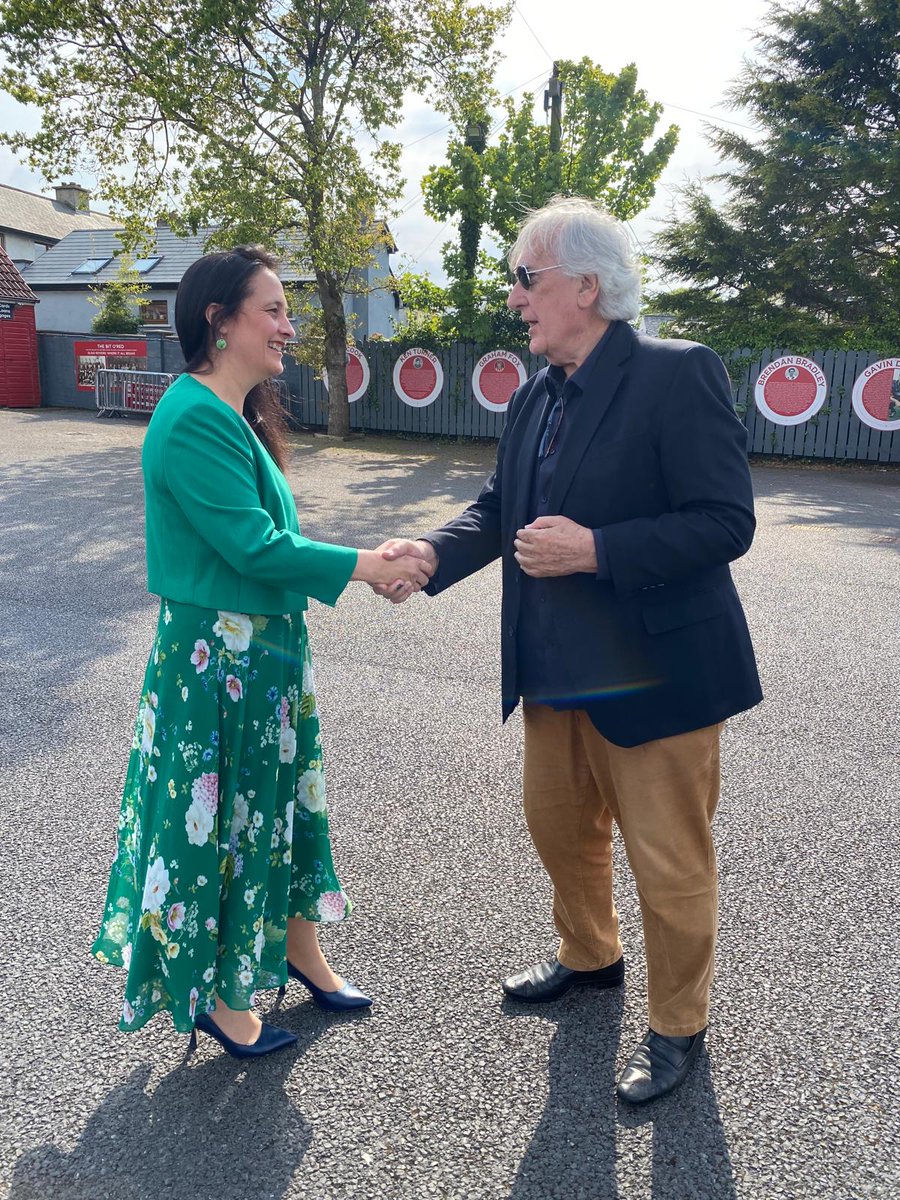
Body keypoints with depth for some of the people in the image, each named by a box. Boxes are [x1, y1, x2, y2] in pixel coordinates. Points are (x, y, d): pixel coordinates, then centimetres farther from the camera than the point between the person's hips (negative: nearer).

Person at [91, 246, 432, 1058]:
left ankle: (299, 949, 40)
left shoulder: (235, 415, 9)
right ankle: (218, 993, 28)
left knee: (277, 798, 20)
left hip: (266, 649, 9)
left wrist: (369, 562, 2)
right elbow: (253, 545, -24)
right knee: (221, 811, 7)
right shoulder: (196, 421, -22)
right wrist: (364, 565, -15)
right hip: (217, 657, -9)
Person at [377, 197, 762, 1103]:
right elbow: (498, 510, 9)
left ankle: (677, 1027, 33)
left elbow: (725, 521, -22)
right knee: (558, 826, 23)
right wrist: (432, 552, -9)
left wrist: (595, 549, -27)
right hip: (556, 674, 8)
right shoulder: (534, 397, 7)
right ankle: (589, 957, 50)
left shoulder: (676, 375, -17)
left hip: (651, 677, -7)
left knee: (668, 863, 9)